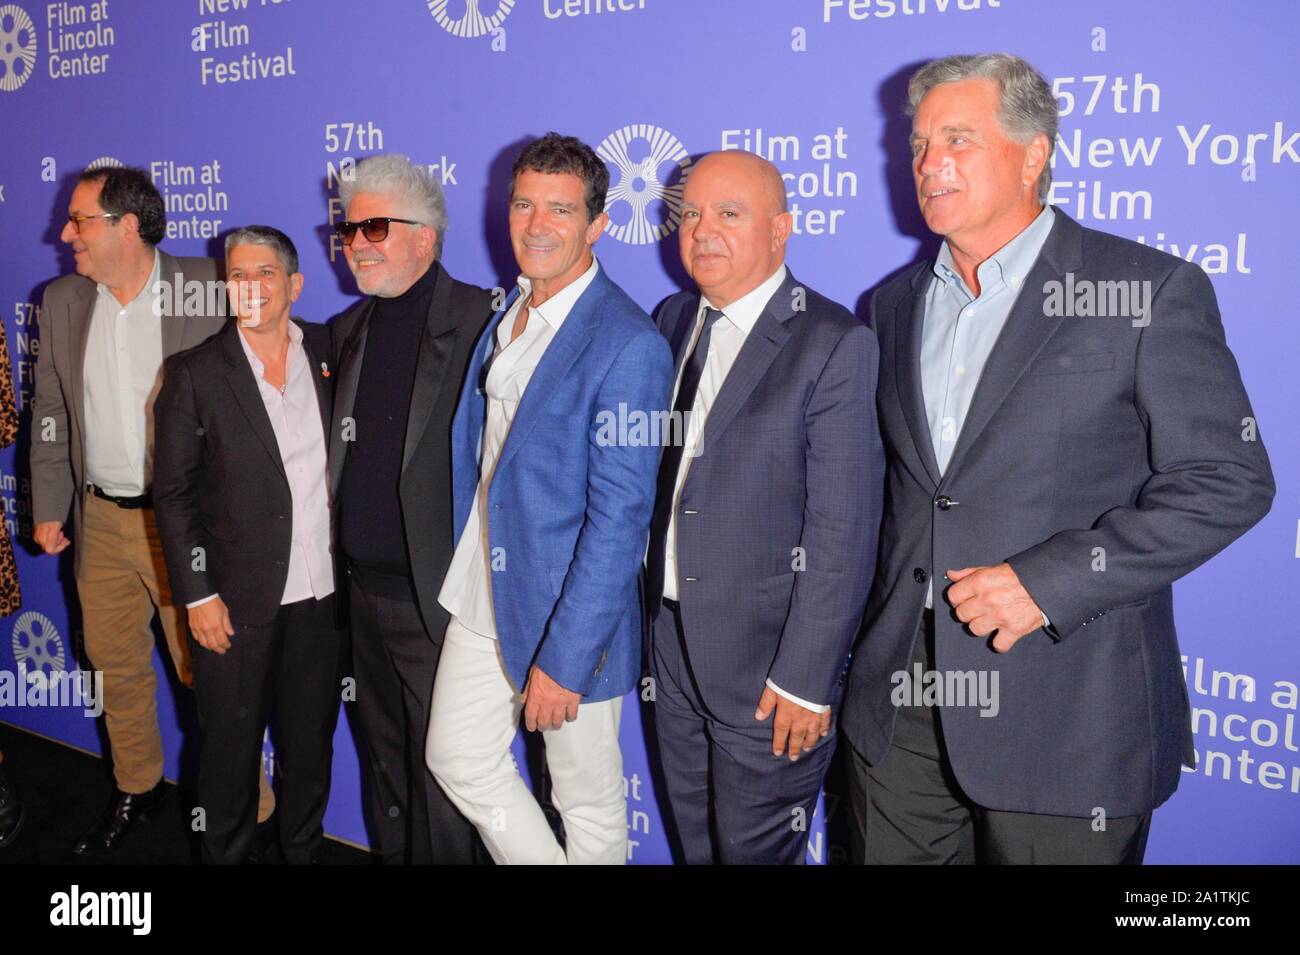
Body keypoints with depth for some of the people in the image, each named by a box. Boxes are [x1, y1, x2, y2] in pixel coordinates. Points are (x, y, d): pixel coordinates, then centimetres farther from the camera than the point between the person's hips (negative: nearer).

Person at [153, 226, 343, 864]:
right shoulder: (194, 373, -5)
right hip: (236, 599, -2)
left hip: (321, 594, 3)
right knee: (230, 746, 11)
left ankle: (303, 852, 35)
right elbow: (172, 494, -4)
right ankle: (226, 854, 32)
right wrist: (197, 596, -8)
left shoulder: (330, 353, 3)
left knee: (310, 743, 16)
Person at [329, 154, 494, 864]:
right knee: (384, 762, 21)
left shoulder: (481, 320, -12)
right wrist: (338, 561, 10)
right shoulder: (347, 330, 11)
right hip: (365, 593, 7)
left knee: (443, 777, 4)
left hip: (441, 601, -7)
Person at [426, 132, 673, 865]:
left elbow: (620, 516, -22)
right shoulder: (507, 317, 7)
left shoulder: (628, 344, -19)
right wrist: (465, 575, 12)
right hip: (484, 599, 7)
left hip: (569, 613, -7)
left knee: (588, 801, 11)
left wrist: (563, 658, -22)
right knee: (459, 757, 16)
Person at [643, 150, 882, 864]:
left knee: (756, 851, 10)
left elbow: (843, 531, -17)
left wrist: (805, 678, -18)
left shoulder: (835, 344, -15)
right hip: (673, 644, 6)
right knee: (694, 846, 21)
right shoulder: (673, 320, 7)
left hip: (767, 666, -6)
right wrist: (655, 614, 8)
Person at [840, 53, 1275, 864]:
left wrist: (1049, 581, -17)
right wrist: (872, 634, 6)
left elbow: (1230, 480, -10)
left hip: (1065, 714, -5)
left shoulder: (1150, 291, -6)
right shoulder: (895, 306, 12)